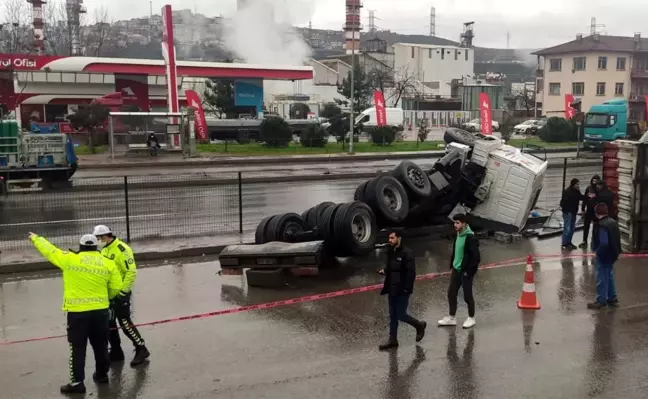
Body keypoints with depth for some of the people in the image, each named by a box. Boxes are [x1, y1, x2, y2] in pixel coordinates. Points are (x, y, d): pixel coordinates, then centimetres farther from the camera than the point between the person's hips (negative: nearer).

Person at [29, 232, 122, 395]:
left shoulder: (69, 259, -5)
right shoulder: (108, 264, 0)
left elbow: (49, 250, 8)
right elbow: (116, 288, 2)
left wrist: (35, 238, 26)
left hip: (77, 312, -3)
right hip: (100, 310, 3)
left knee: (77, 348, 5)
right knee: (100, 345, 17)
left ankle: (77, 382, 8)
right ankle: (102, 374, 30)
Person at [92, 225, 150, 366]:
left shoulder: (122, 249, -17)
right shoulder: (104, 250, 11)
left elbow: (131, 272, -21)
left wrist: (122, 291, -19)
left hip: (120, 293, -9)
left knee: (124, 322, -8)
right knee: (109, 322, 11)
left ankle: (141, 349, 4)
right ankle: (116, 352, 23)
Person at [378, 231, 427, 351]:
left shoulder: (406, 253, -16)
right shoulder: (390, 253, 7)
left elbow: (411, 273, -18)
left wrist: (407, 289, -21)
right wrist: (385, 271, -1)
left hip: (402, 291, -7)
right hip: (392, 290, 7)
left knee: (400, 315, -1)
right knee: (392, 315, 11)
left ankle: (419, 325, 24)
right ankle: (392, 340, 20)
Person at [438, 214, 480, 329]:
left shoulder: (471, 238, -20)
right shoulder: (458, 236, 6)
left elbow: (476, 257, -21)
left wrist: (469, 272, -19)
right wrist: (452, 265, 13)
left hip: (466, 272, -8)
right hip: (456, 270, 8)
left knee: (467, 296, 5)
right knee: (451, 293, 12)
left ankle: (471, 318, 22)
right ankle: (451, 318, 24)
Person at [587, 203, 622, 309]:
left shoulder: (602, 225, -24)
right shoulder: (613, 222, 3)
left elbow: (603, 243, -29)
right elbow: (617, 238, 11)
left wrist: (599, 253, -15)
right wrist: (616, 252, 16)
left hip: (604, 256, -9)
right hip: (612, 254, 9)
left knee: (602, 278, 3)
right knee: (610, 276, 20)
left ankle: (601, 300, 12)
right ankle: (612, 298, 30)